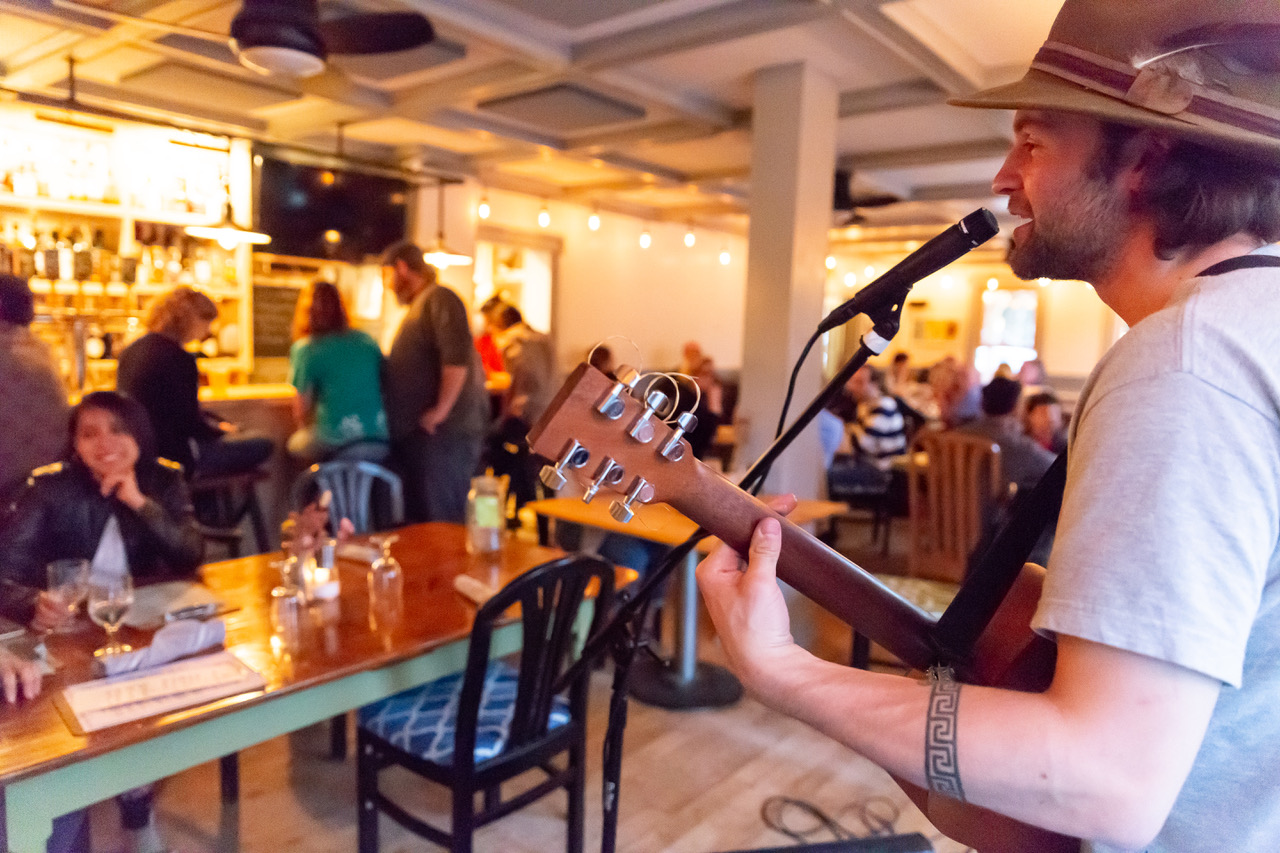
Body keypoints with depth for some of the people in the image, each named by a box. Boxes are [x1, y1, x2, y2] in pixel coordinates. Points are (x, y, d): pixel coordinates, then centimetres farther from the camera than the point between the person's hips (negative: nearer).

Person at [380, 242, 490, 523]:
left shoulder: (440, 299, -10)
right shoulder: (418, 305, 23)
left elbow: (458, 356, -24)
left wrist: (441, 410, -24)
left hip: (443, 435, -11)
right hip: (416, 434, 11)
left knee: (441, 522, -8)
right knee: (418, 518, 14)